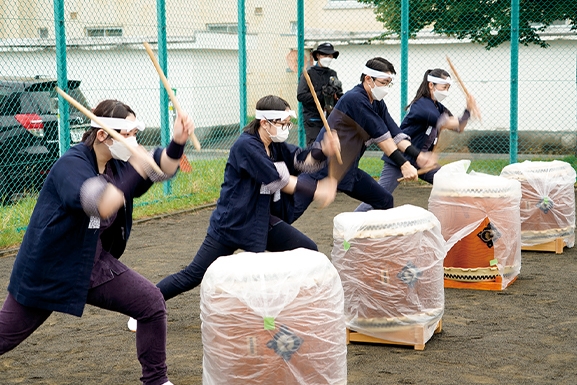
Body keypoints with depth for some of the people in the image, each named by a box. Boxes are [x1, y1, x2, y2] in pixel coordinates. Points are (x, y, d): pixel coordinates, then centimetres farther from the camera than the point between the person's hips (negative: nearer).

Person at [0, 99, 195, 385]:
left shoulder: (118, 162, 0)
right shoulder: (71, 165, -24)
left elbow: (164, 167, -3)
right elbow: (102, 206, -39)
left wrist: (178, 141, -22)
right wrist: (136, 171, -42)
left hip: (96, 266, 7)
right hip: (48, 273, -6)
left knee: (152, 304, 0)